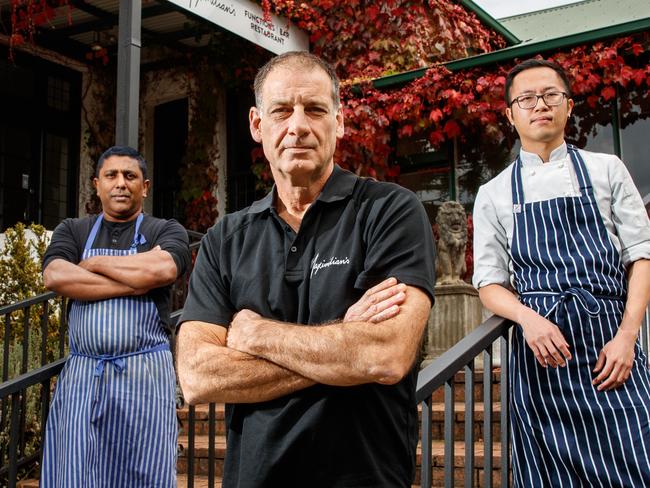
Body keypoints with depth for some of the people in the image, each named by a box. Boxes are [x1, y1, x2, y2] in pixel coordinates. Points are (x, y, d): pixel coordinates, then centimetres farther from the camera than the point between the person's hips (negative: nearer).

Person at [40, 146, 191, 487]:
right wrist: (135, 282, -11)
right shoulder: (72, 230, 13)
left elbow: (163, 269, -16)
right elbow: (54, 277, -7)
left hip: (145, 373, -2)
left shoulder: (166, 231, 7)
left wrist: (93, 262, -4)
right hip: (82, 373, 2)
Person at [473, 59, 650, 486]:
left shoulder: (606, 170, 11)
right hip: (540, 350, 0)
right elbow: (490, 283, 9)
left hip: (610, 343, 0)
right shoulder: (494, 194, 11)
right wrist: (528, 317, -12)